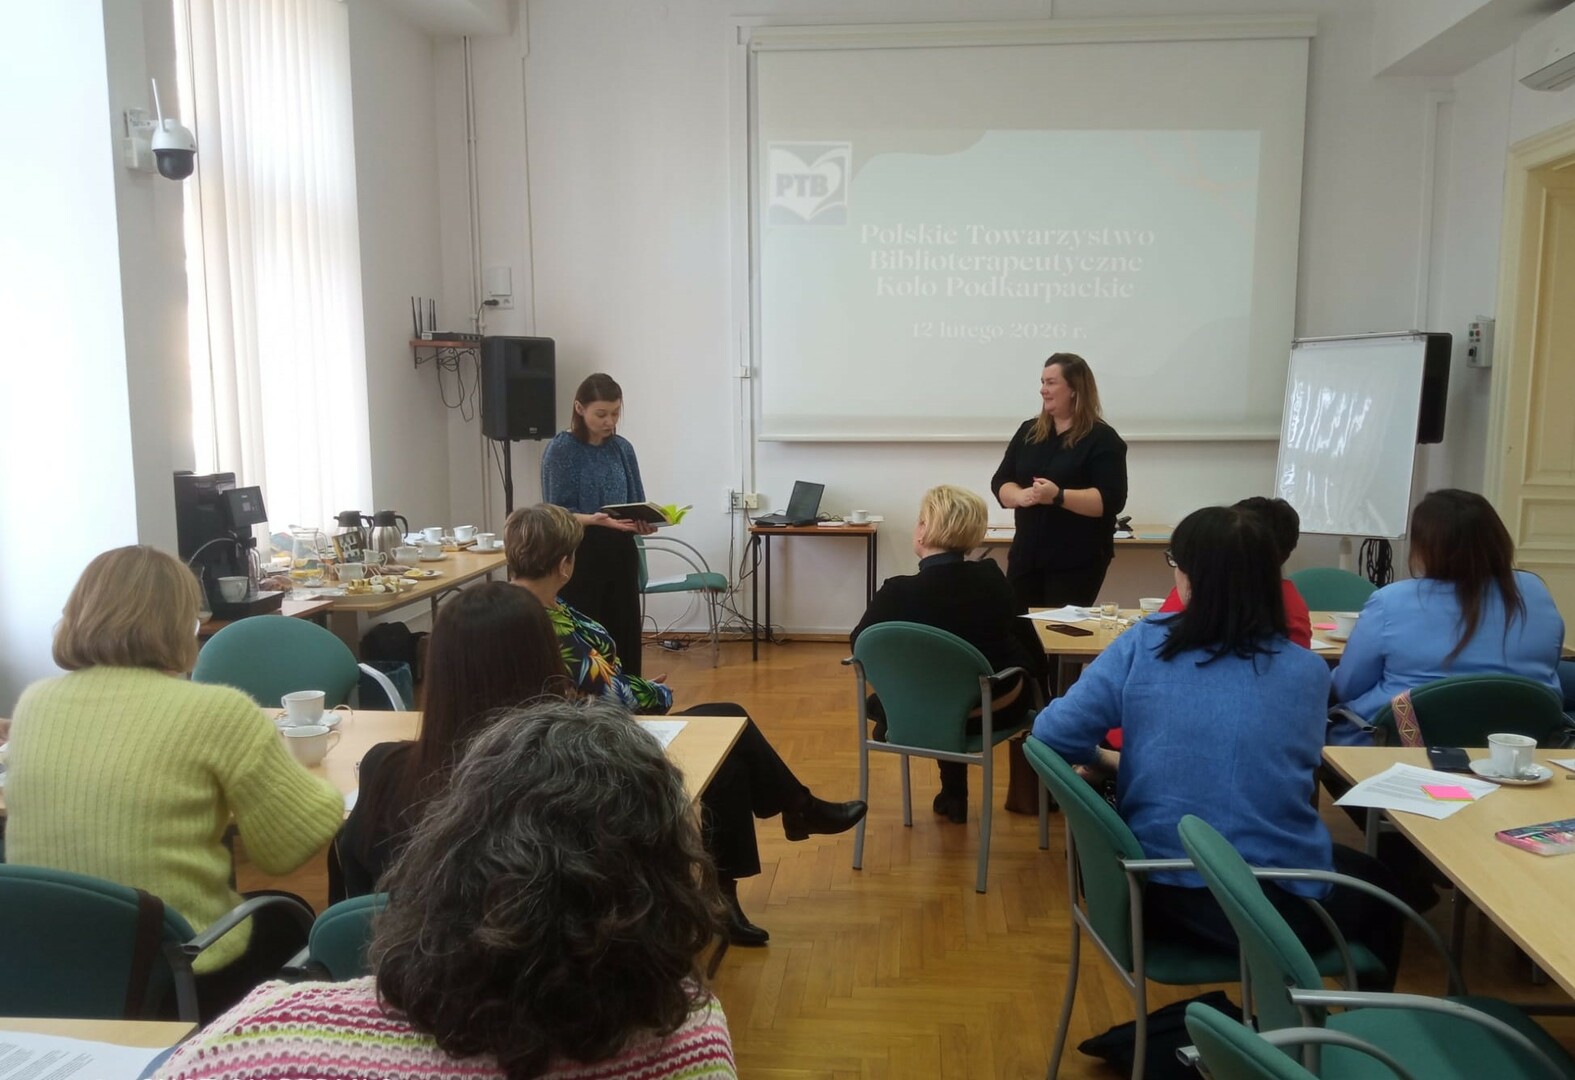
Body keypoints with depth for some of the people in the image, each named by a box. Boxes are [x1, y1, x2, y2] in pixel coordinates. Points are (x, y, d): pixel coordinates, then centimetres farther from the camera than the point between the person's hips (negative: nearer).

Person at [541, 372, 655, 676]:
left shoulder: (622, 448, 8)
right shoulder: (560, 450, -8)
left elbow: (637, 503, 11)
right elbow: (555, 513, -12)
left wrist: (644, 522, -12)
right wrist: (594, 519, -30)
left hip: (621, 554, 5)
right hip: (580, 558, -5)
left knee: (625, 637, 8)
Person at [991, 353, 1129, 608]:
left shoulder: (1101, 439, -6)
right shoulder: (1028, 432, 11)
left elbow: (1112, 500, -14)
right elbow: (1000, 483, 9)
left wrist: (1058, 496, -25)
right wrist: (1021, 495, -13)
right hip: (1027, 555, 5)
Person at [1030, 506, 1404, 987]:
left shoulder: (1144, 644, -9)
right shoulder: (1306, 672, -6)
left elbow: (1053, 733, -8)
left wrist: (1107, 758, 14)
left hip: (1161, 893, 2)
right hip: (1277, 904, -2)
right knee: (1377, 884, 32)